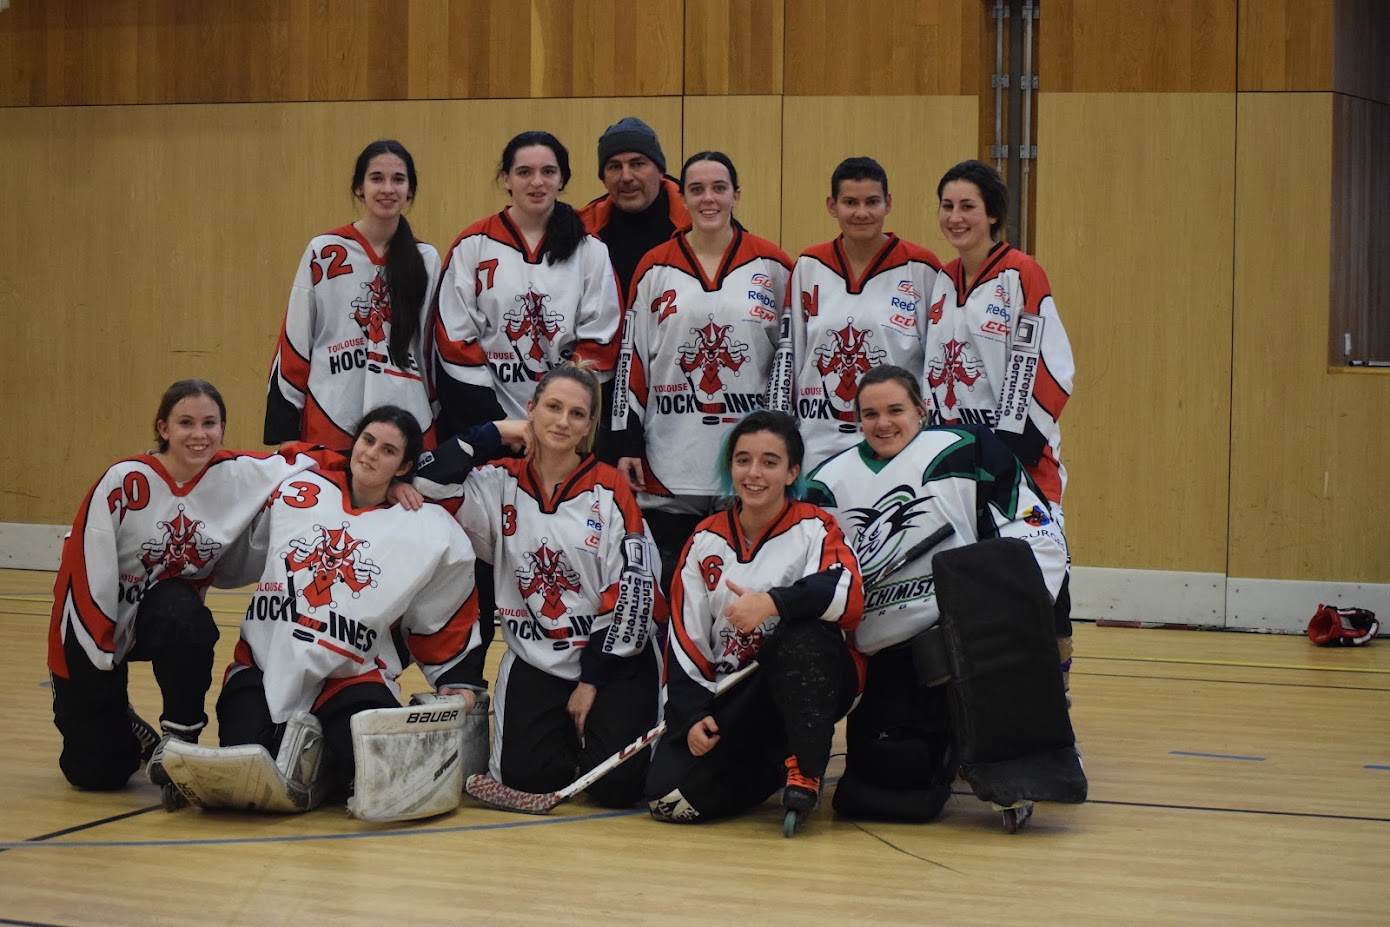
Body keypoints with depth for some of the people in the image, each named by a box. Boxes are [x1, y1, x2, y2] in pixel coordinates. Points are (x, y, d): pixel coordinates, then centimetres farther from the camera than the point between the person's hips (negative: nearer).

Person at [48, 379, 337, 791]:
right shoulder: (125, 482, -22)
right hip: (99, 624, -2)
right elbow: (82, 572, -19)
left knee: (183, 618, -36)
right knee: (96, 772, -8)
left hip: (168, 614, 2)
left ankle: (180, 741, -13)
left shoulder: (240, 475, -12)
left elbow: (306, 459, -2)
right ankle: (118, 725, 30)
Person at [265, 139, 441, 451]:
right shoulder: (324, 252, 2)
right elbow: (294, 341, 3)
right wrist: (283, 429, 0)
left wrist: (443, 416, 12)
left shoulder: (426, 259, 9)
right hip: (331, 423, -2)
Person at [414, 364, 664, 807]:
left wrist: (593, 680, -9)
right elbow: (428, 486, -11)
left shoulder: (610, 489, -5)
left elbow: (632, 588, -8)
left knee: (615, 784, -18)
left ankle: (594, 730, 17)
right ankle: (562, 734, 17)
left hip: (613, 656, -2)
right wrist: (494, 434, -7)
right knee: (526, 776, -17)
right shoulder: (502, 483, 2)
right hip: (535, 659, 2)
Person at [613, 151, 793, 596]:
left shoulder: (773, 267, 5)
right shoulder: (655, 268, 6)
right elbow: (632, 359, 7)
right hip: (670, 471, 1)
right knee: (672, 589, 4)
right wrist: (627, 444, 2)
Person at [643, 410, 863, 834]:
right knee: (668, 795, -19)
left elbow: (849, 598, -24)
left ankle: (804, 773, -22)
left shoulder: (814, 528, -3)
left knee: (802, 634, -38)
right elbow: (684, 639, 7)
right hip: (727, 693, 3)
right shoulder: (705, 540, 8)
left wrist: (773, 603, -37)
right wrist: (691, 716, -6)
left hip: (812, 682, -3)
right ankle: (770, 770, 8)